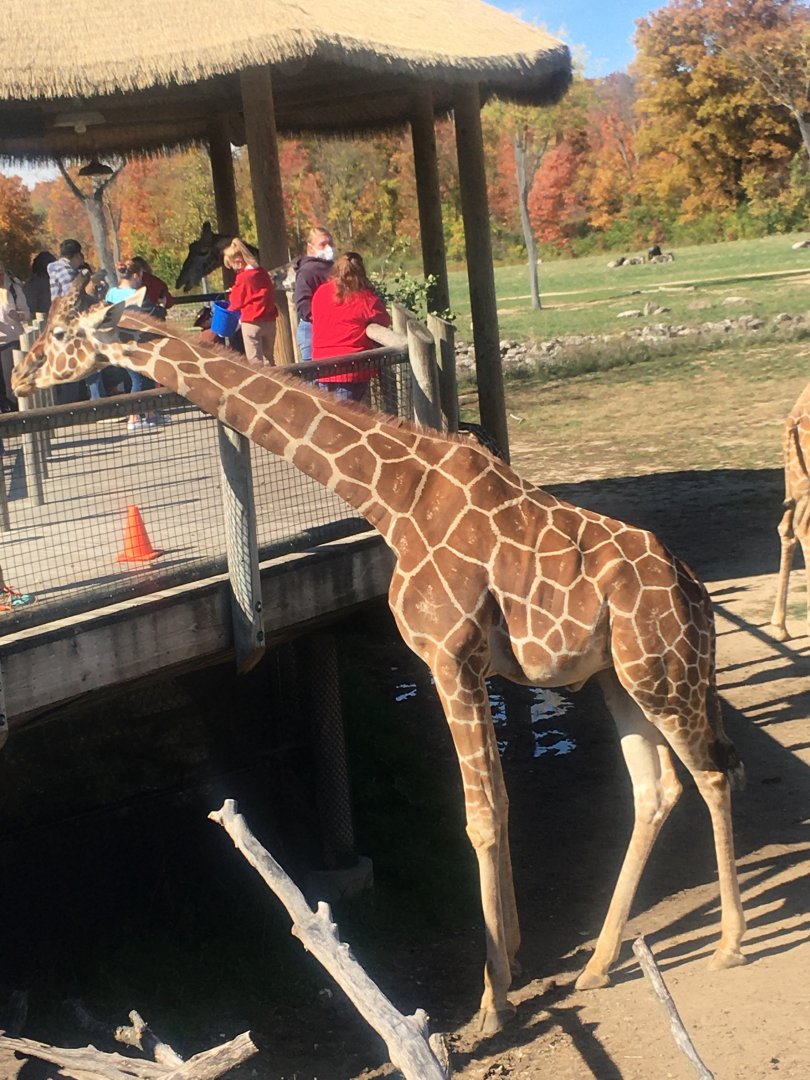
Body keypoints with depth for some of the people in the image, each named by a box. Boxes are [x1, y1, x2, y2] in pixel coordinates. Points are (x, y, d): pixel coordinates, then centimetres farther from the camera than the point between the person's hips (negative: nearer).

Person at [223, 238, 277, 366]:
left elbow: (236, 301, -4)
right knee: (268, 360, 13)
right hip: (269, 321, 7)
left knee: (255, 362, -1)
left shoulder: (243, 277, -14)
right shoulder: (263, 272, 5)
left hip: (252, 323, -7)